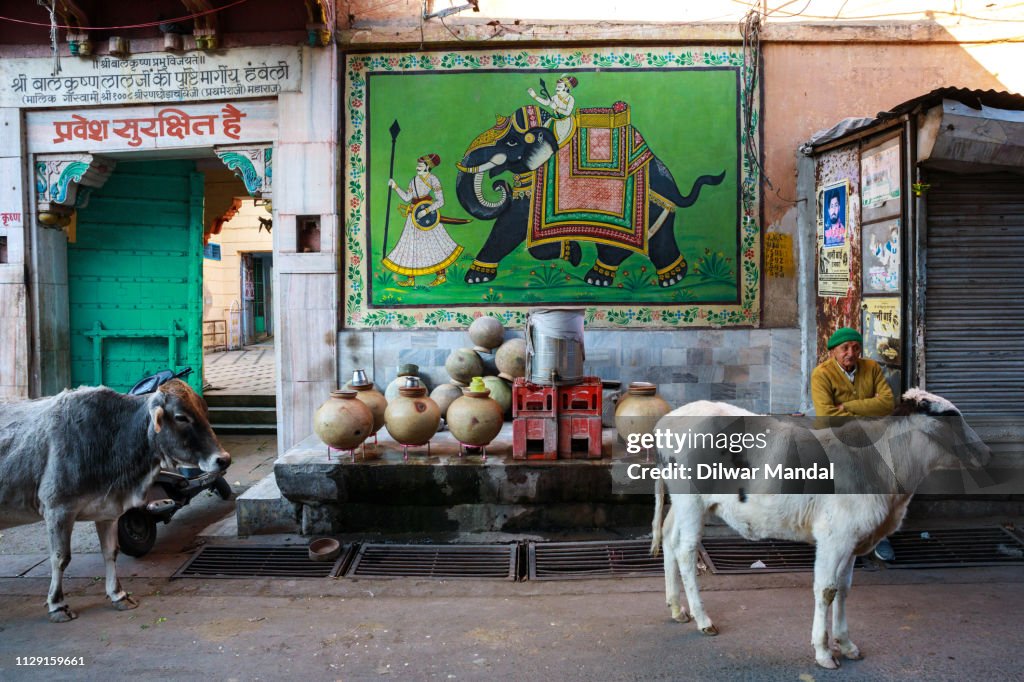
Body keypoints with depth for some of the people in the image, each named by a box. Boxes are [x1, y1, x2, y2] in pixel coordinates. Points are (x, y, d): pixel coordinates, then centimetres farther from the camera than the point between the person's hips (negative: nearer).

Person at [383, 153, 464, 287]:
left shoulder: (433, 179, -9)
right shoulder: (414, 180, 10)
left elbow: (440, 201, -14)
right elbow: (407, 197, 5)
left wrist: (426, 211, -21)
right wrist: (395, 186, 1)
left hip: (427, 215, -7)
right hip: (414, 216, 7)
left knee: (433, 244, 0)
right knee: (411, 245, 7)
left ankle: (441, 276, 12)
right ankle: (410, 279, 13)